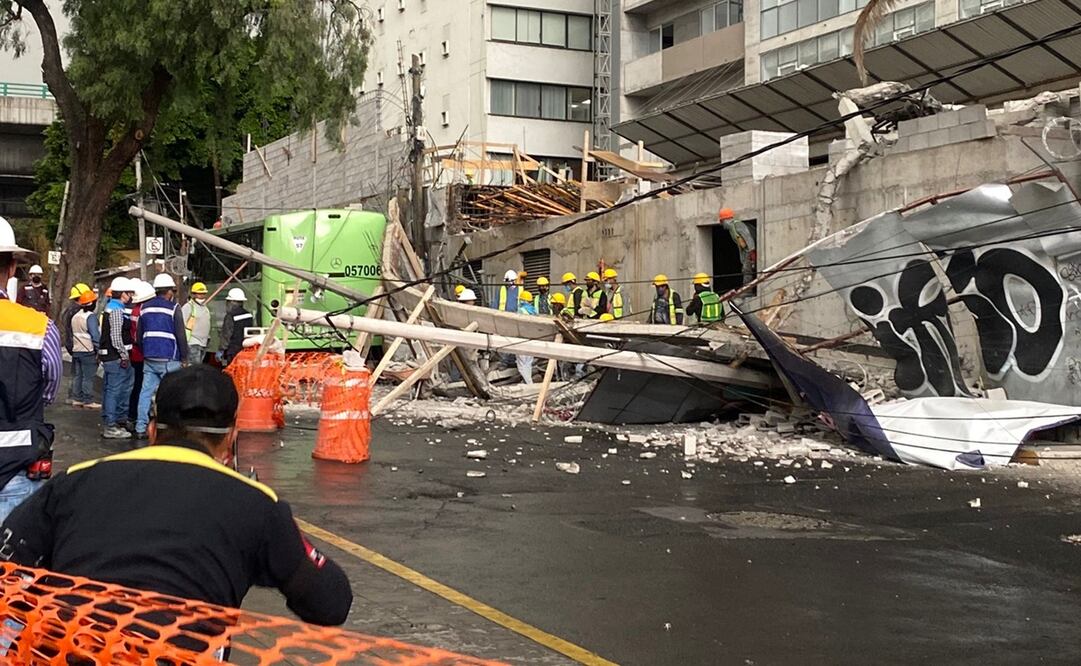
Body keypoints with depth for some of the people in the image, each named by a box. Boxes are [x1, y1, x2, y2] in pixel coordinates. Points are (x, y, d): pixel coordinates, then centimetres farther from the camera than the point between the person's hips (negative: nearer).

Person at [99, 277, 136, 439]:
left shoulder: (112, 308, 17)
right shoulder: (116, 310, -15)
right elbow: (116, 336, -22)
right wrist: (124, 355, -17)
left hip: (109, 356, 11)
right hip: (116, 357, -11)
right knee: (114, 390, -7)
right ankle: (110, 427, -4)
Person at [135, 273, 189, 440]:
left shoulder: (145, 308, 12)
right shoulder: (173, 308, -7)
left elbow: (139, 335, 18)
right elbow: (181, 335, -8)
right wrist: (184, 357, 1)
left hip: (149, 359, 6)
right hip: (168, 359, -6)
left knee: (146, 392, 5)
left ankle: (140, 428, 5)